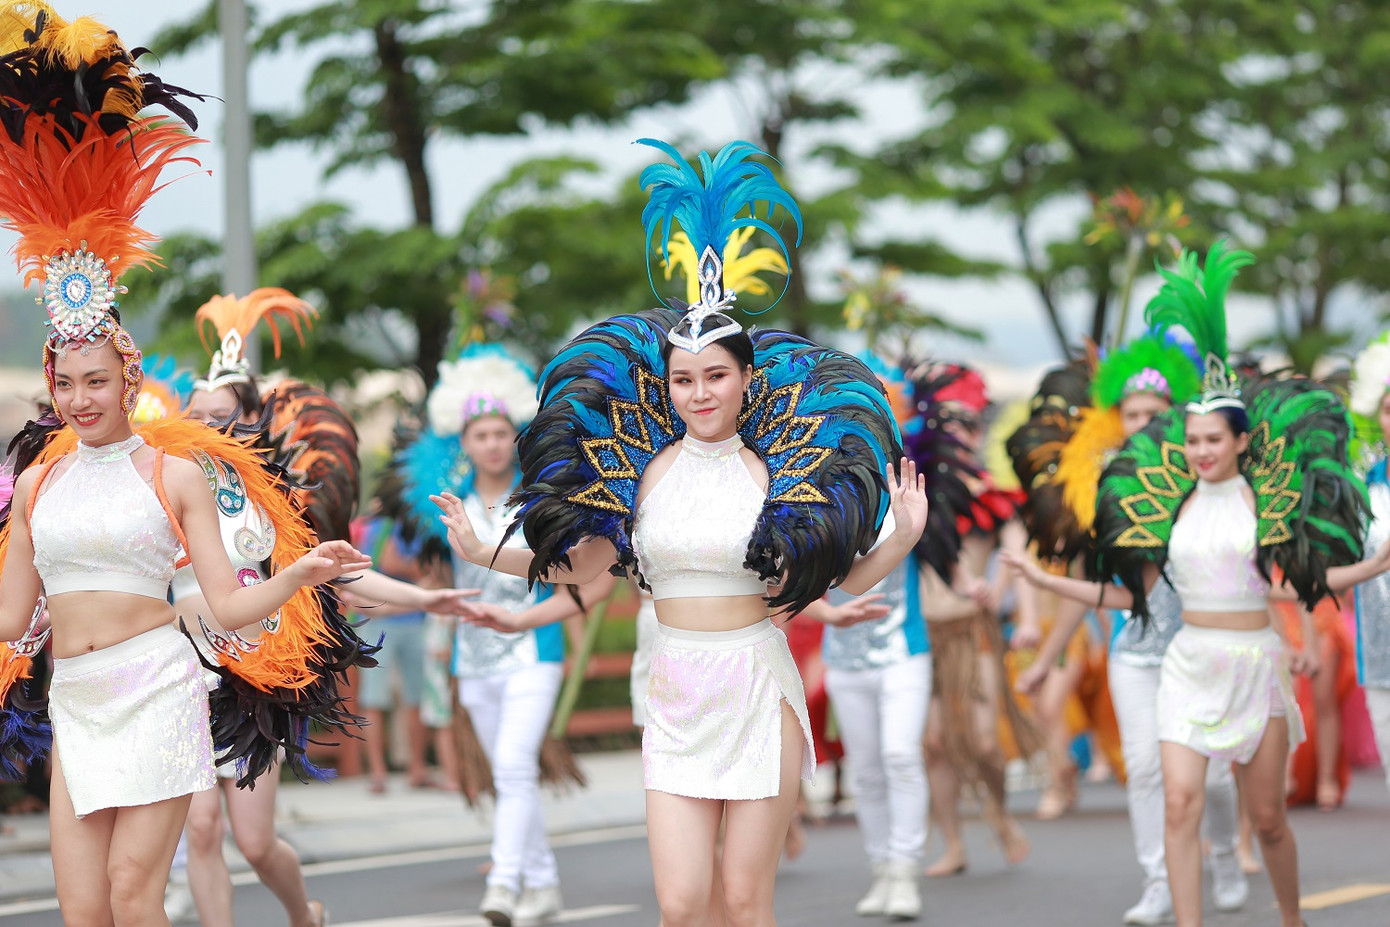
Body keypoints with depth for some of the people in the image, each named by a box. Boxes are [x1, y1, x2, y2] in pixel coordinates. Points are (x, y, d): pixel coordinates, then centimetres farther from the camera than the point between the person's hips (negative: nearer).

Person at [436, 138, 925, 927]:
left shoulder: (771, 476, -3)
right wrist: (481, 554, 7)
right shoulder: (649, 470, 5)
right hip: (676, 694, 2)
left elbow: (836, 579, -5)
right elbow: (582, 563, 10)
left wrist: (901, 540, -19)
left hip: (759, 688, -2)